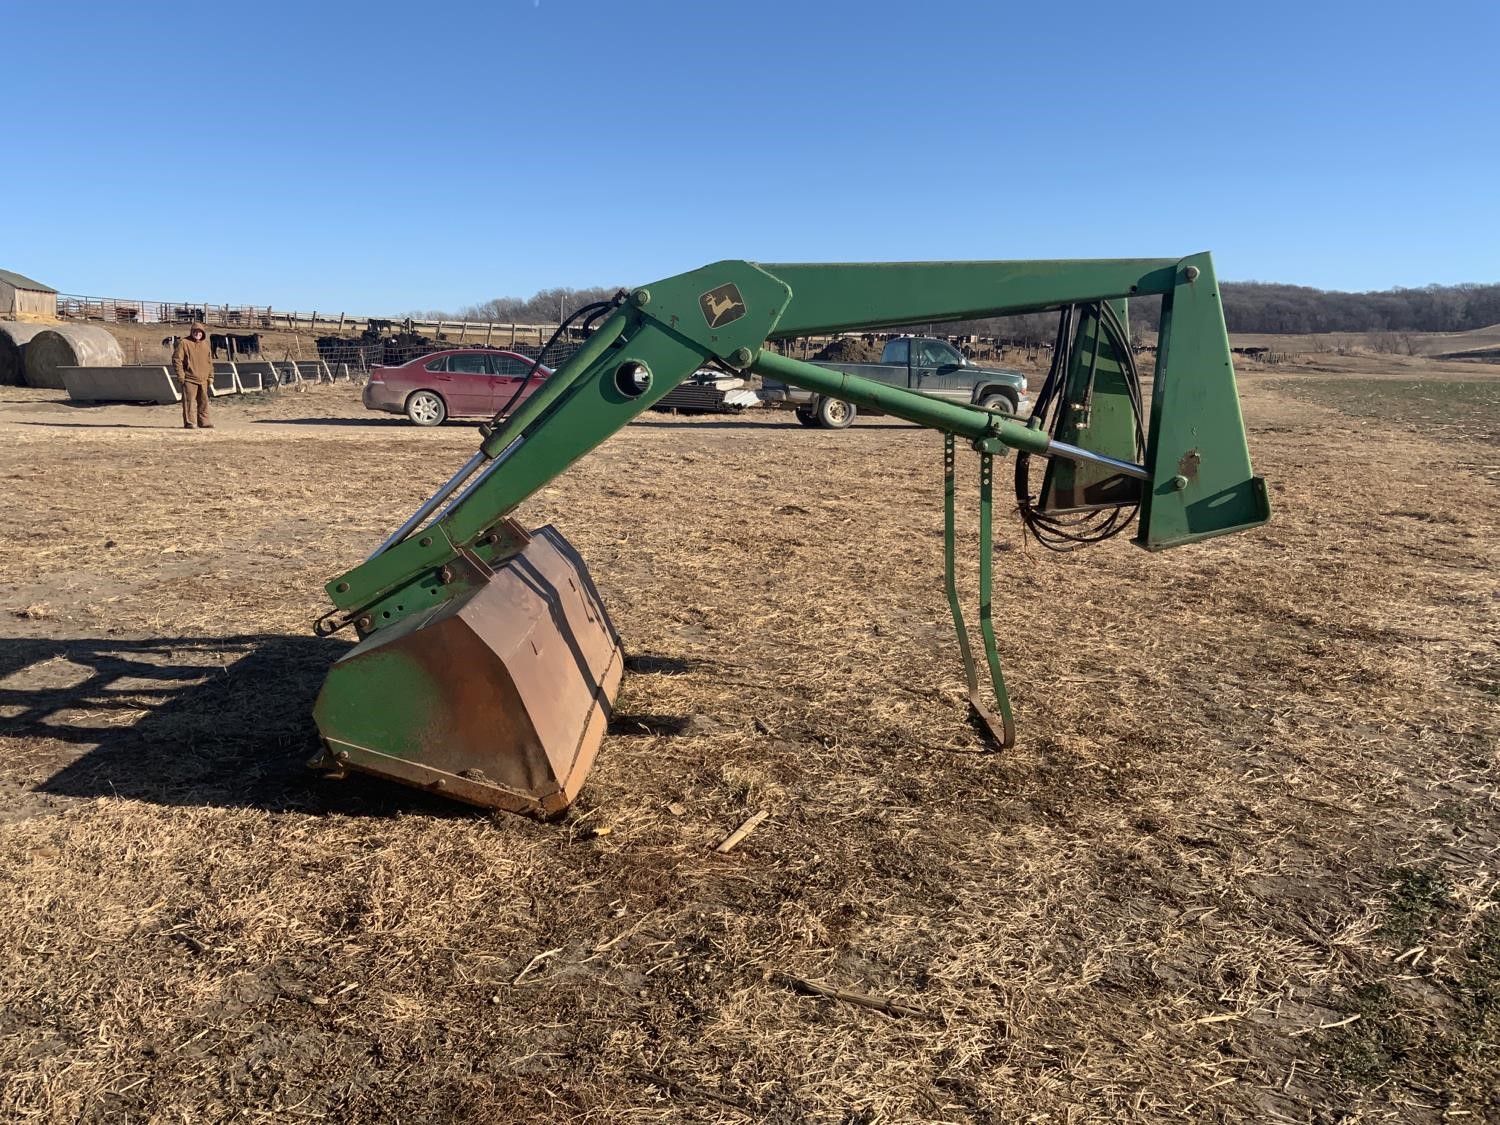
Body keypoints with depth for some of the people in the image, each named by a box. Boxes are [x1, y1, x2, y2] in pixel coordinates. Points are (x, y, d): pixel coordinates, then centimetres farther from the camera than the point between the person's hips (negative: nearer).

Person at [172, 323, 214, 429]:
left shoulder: (205, 345, 15)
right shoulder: (184, 343, -3)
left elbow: (210, 362, 20)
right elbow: (176, 359, -6)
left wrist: (211, 377, 13)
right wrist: (180, 375, -12)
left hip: (203, 380, 6)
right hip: (189, 379, -5)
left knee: (203, 401, 9)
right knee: (189, 401, -4)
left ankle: (203, 422, 16)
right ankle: (188, 423, -1)